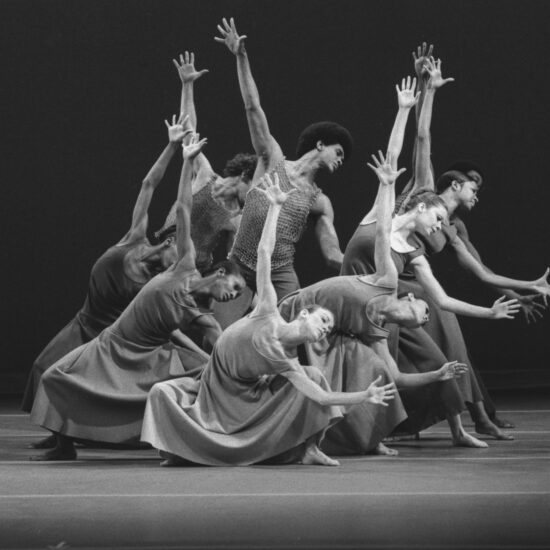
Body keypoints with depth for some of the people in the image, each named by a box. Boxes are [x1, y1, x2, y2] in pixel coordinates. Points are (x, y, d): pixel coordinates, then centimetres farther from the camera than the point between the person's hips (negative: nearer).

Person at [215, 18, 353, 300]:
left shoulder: (321, 203, 12)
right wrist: (241, 57, -5)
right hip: (239, 268, -2)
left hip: (280, 276, 2)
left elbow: (333, 255, 9)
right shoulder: (273, 159, 7)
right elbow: (253, 108, 1)